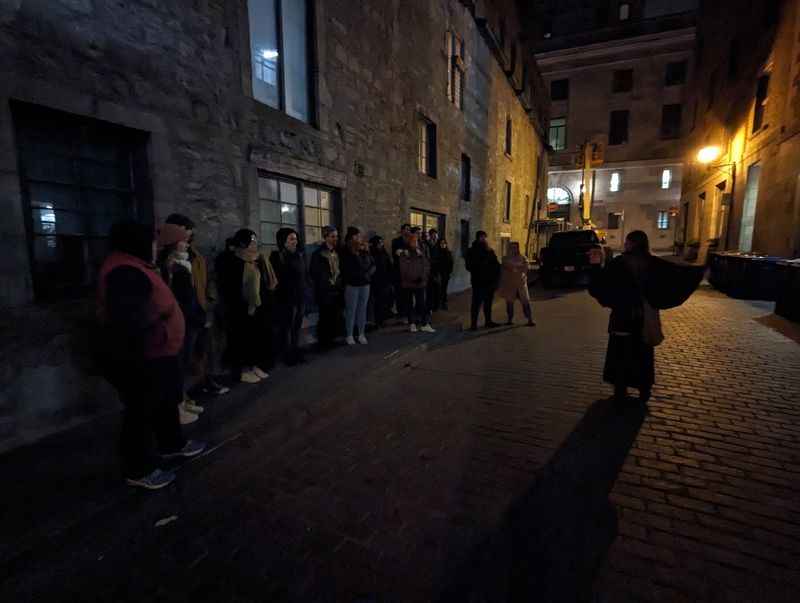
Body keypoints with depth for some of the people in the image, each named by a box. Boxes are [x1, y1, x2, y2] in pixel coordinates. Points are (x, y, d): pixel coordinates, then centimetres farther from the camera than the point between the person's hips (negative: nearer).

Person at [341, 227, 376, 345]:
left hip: (365, 284, 4)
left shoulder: (365, 250, 6)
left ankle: (361, 334, 17)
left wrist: (368, 274, -7)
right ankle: (349, 335, 11)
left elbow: (373, 264, 7)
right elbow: (347, 270, -7)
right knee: (351, 310, 1)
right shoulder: (346, 252, -5)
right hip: (352, 284, -4)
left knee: (362, 309, 8)